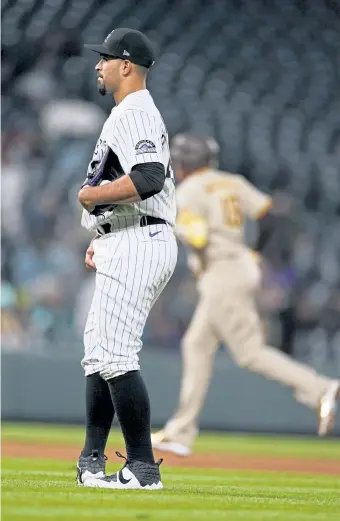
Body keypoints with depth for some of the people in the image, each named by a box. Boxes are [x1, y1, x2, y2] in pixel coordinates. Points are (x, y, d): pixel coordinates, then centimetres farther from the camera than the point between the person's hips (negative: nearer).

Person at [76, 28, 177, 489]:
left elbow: (149, 179, -29)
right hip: (129, 247, 11)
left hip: (137, 246, -11)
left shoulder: (133, 114, -14)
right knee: (98, 351, 16)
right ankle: (92, 461, 22)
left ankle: (143, 468, -14)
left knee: (115, 355, -14)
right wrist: (102, 239, 25)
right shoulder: (135, 113, 21)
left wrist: (91, 196, -17)